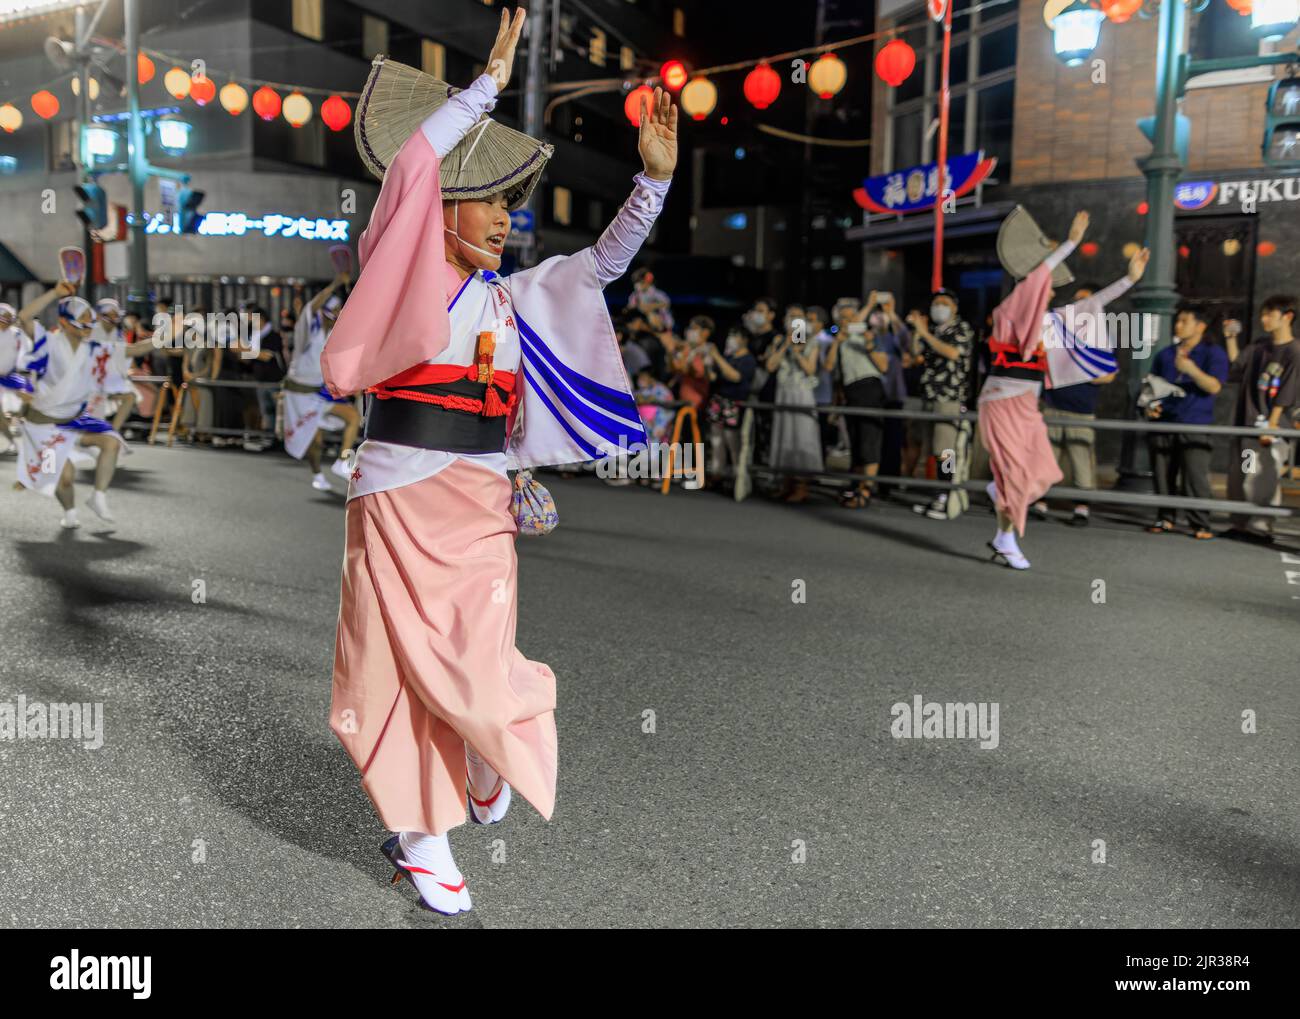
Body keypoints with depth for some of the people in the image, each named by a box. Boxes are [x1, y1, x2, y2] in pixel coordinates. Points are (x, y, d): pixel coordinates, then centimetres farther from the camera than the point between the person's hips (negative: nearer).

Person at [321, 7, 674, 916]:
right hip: (398, 500, -3)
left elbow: (604, 264, 7)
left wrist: (656, 175, -3)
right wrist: (491, 81, -11)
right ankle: (419, 835, 23)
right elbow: (407, 164, -16)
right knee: (401, 668, 6)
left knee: (475, 670, 0)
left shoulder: (513, 299, 10)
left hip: (479, 506, 3)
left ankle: (492, 751, 34)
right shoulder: (402, 276, -3)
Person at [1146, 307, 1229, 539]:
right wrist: (1150, 404, 4)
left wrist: (1192, 370, -26)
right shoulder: (1165, 354, 16)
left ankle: (1200, 525, -8)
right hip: (1163, 423, 5)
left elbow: (1214, 386, -12)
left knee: (1195, 477, -12)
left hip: (1195, 425, -5)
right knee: (1163, 475, 5)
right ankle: (1165, 519, 14)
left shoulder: (1213, 353, 1)